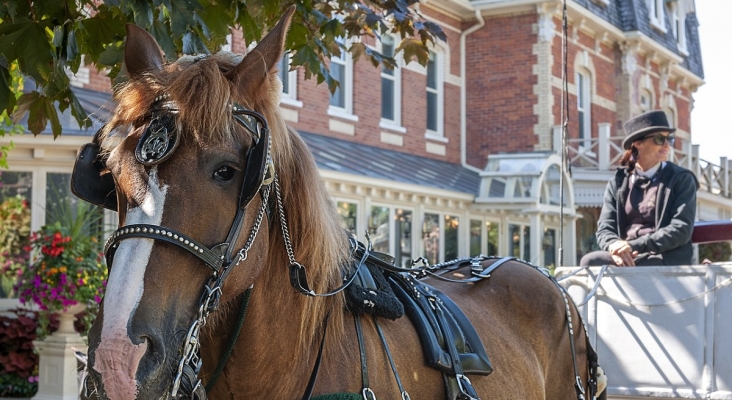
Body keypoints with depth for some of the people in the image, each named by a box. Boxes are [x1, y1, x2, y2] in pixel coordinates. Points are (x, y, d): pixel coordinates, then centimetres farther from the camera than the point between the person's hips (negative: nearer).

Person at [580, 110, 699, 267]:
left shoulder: (682, 179, 5)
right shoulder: (617, 183, 14)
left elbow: (681, 230, -6)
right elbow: (605, 228, 7)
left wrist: (634, 246, -18)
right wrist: (615, 246, -19)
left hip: (667, 261, -4)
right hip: (625, 257, 4)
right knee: (589, 261, -30)